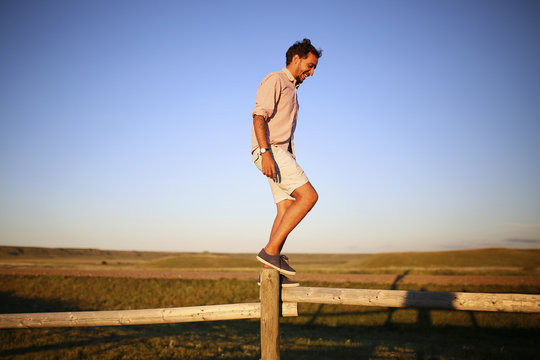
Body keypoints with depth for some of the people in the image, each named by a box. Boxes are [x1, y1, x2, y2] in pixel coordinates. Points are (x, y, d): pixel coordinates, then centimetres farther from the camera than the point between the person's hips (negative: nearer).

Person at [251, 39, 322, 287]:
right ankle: (271, 250, -17)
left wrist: (291, 166, 22)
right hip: (269, 151, -9)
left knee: (286, 211, 1)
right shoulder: (275, 80, -3)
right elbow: (259, 116, -17)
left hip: (281, 152, 9)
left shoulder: (291, 89, 26)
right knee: (309, 196, -18)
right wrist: (265, 153, -29)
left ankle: (270, 271, 1)